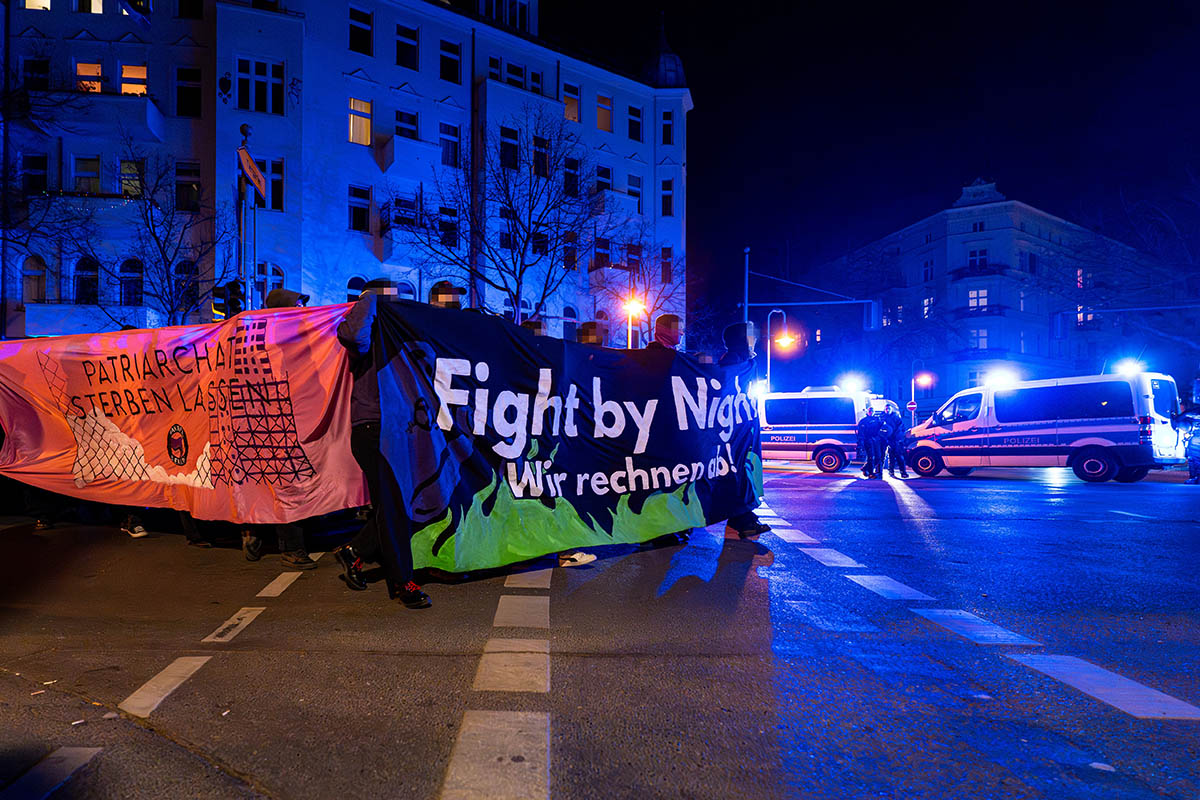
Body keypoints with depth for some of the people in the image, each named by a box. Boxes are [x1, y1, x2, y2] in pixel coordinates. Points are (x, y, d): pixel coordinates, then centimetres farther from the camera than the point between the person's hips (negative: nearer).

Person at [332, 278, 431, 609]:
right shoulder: (368, 339, -6)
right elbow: (351, 333, -31)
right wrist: (369, 300, -15)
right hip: (371, 431, -8)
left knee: (395, 504, 12)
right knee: (390, 506, -4)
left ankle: (354, 552, 31)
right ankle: (402, 582, 5)